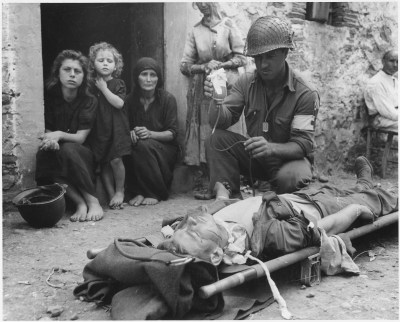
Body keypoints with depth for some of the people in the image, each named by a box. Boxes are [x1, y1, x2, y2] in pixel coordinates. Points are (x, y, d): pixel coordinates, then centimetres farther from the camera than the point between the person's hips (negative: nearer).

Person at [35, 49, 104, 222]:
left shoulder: (89, 101, -5)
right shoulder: (49, 96, 0)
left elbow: (80, 137, -12)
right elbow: (47, 131, -2)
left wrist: (59, 135, -33)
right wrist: (50, 139, -28)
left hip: (82, 156, -1)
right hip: (58, 156, 1)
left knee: (68, 149, -35)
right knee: (44, 154, -33)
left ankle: (93, 201, -30)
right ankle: (80, 203, -35)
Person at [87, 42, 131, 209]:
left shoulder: (118, 84, 2)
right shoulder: (91, 85, 9)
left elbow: (119, 103, -14)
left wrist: (104, 88, -11)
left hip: (116, 127, -3)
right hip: (98, 128, 3)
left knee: (115, 159, -12)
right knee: (103, 163, 3)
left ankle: (120, 191, 9)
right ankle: (111, 195, 12)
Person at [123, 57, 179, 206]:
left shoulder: (167, 99, -5)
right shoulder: (130, 100, 3)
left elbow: (172, 133, -8)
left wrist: (150, 134, -27)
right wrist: (131, 133, -21)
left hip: (166, 150, -2)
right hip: (138, 148, 3)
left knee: (143, 145, -34)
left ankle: (157, 193, -18)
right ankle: (139, 192, -17)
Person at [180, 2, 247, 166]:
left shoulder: (228, 25, 4)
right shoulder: (194, 31, 9)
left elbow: (241, 58, 2)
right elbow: (185, 66, 6)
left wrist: (220, 65, -10)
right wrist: (204, 67, -11)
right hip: (202, 88, 2)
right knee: (205, 132, -1)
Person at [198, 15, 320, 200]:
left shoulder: (306, 94, -18)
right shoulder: (246, 82, -4)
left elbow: (303, 144, -23)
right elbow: (221, 122, -8)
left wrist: (271, 148, -43)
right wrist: (216, 101, -32)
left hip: (289, 157, -4)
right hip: (254, 156, 4)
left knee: (290, 177, -38)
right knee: (217, 139, -18)